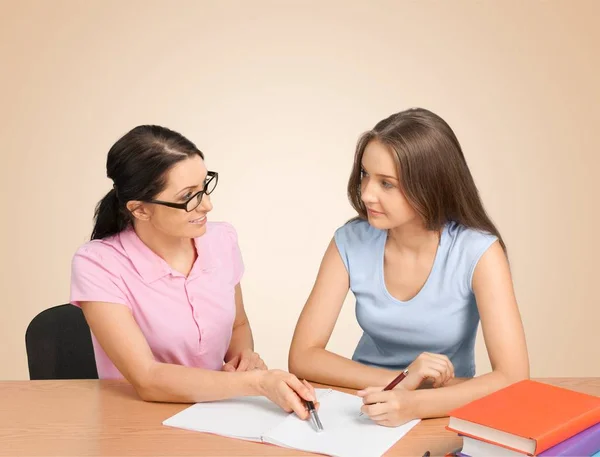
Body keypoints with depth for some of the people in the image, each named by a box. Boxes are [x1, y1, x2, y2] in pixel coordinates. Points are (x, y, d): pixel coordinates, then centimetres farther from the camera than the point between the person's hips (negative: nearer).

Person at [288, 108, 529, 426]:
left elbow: (514, 377, -23)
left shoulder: (479, 252, -16)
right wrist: (399, 381, -23)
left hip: (444, 414, -2)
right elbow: (302, 356, -11)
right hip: (366, 407, 2)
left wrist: (415, 404, -37)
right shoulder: (350, 242, -10)